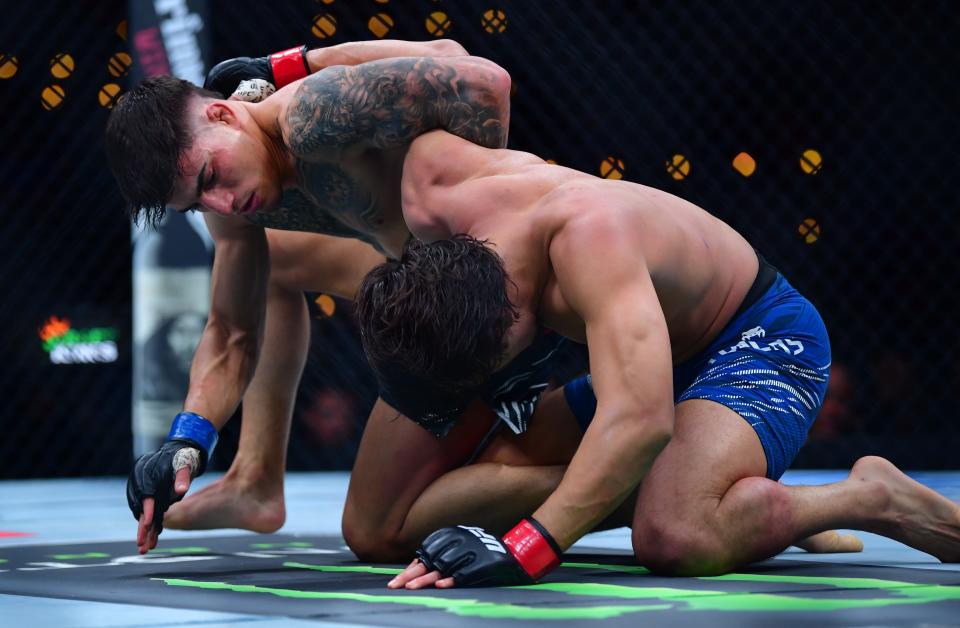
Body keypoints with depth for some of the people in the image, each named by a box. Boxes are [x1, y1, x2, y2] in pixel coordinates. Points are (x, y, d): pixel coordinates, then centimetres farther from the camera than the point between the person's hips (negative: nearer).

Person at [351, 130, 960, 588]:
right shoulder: (433, 203, -17)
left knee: (673, 541, -36)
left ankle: (869, 497, -9)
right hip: (668, 356, 9)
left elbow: (642, 419, -52)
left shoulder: (589, 237, -39)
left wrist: (522, 549, -59)